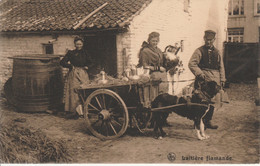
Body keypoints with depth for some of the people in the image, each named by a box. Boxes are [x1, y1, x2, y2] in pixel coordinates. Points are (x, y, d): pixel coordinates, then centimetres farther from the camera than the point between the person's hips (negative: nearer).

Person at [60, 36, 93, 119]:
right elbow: (62, 62, 1)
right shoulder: (71, 53, 5)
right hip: (73, 74, -2)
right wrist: (70, 66, -8)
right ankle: (74, 111, -4)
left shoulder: (84, 53, 13)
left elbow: (90, 62, 16)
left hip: (83, 74, 2)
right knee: (74, 92, -7)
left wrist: (86, 66, -1)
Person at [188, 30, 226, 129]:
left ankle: (208, 121, 18)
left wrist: (222, 79, 11)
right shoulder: (199, 51, -1)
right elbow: (191, 64, -9)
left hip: (215, 80, 5)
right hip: (204, 80, -5)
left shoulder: (216, 52, 16)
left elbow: (221, 66, 18)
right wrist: (200, 74, -17)